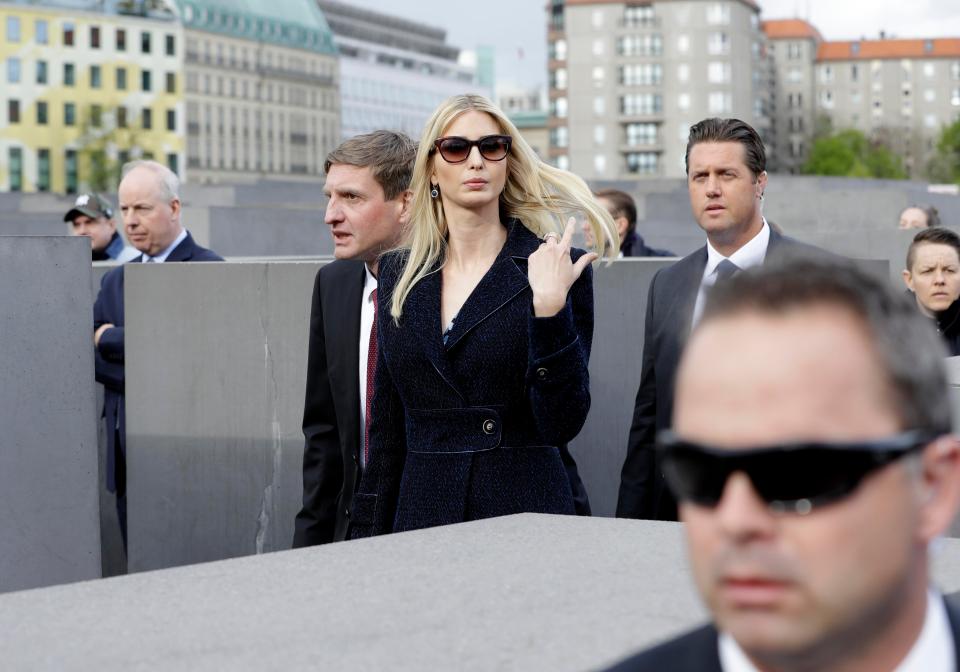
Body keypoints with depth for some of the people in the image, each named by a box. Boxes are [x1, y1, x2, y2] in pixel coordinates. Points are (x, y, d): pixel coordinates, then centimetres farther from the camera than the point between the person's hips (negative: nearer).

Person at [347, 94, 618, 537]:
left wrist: (549, 307, -21)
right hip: (422, 515, 3)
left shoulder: (559, 269, -3)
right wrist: (371, 539, 8)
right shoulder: (398, 274, 9)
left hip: (526, 512, -3)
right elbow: (386, 428, 12)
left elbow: (563, 422, -12)